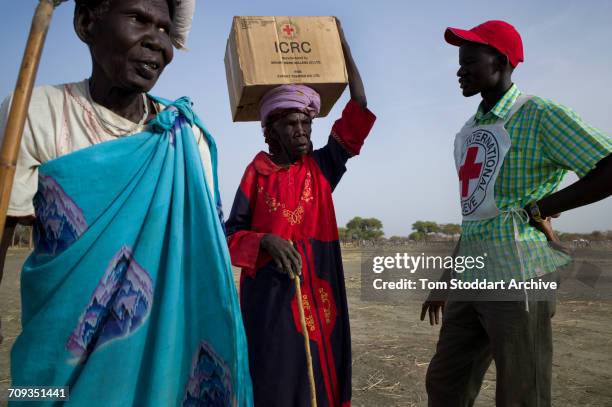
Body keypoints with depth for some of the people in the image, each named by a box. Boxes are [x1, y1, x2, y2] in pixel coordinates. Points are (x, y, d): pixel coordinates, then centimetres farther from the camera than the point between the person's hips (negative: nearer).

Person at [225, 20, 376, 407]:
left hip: (319, 288, 3)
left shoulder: (321, 167, 7)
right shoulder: (257, 172, 0)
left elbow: (358, 112, 4)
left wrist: (343, 44, 5)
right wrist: (266, 240, -23)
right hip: (270, 291, -3)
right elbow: (232, 235, -1)